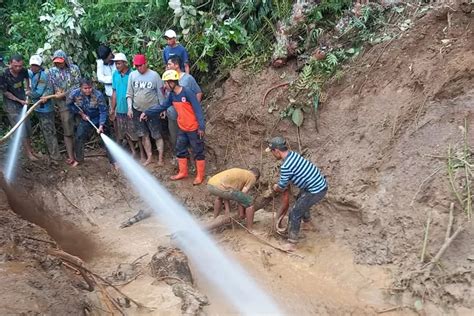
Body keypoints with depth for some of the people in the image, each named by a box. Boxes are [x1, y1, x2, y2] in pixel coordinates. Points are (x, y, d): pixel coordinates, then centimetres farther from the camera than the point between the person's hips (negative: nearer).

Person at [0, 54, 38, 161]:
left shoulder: (23, 71, -10)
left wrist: (28, 89, 8)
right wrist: (20, 101, -10)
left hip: (23, 102, 5)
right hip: (11, 105, -5)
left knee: (28, 127, 12)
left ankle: (30, 148, 28)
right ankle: (28, 152, 3)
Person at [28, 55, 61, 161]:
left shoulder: (43, 75, -20)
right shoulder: (33, 74, 8)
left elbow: (38, 92, -23)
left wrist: (29, 94, -6)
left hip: (45, 108, -10)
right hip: (39, 108, 10)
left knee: (49, 132, -4)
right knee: (44, 131, 19)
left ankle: (55, 156, 2)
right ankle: (50, 152, 31)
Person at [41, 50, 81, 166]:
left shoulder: (74, 68, -1)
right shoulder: (52, 71, 4)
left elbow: (77, 85, -8)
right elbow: (51, 89, 3)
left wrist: (63, 94, -15)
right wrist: (46, 96, -17)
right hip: (63, 104, 0)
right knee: (68, 131, -2)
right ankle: (71, 157, 2)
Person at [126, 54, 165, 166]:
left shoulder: (154, 75, -9)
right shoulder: (132, 75, 0)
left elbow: (160, 93, -4)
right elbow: (129, 94, 6)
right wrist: (129, 108, -1)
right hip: (137, 110, 4)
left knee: (157, 135, 2)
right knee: (144, 135, 10)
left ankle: (160, 158, 10)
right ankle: (149, 157, 22)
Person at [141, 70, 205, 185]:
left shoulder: (187, 93, -20)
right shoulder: (172, 95, 4)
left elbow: (198, 110, -21)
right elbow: (162, 106, 13)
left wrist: (201, 127, -24)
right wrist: (147, 113, 9)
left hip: (194, 129, -8)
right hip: (182, 128, 8)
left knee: (198, 152, 4)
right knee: (180, 150, 16)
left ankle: (200, 175, 14)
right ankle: (183, 172, 31)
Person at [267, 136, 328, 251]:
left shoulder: (285, 167, -25)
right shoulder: (293, 154, 3)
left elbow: (281, 187, -8)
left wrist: (275, 188, 12)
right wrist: (285, 185, 18)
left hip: (316, 190, -10)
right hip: (321, 183, 10)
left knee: (295, 213, -3)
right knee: (300, 200, 33)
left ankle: (291, 244, 3)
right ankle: (307, 220, 60)